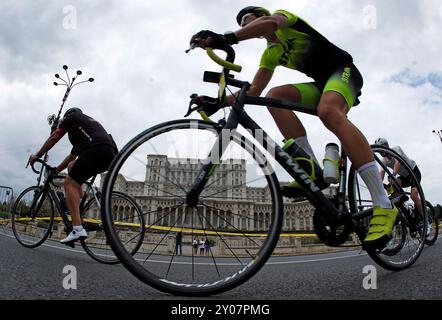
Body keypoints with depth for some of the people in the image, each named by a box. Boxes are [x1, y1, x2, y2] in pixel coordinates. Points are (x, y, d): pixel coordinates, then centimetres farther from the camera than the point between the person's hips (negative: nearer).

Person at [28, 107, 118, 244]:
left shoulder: (72, 116, 21)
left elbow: (53, 138, 20)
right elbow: (72, 156, 44)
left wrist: (37, 155, 33)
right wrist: (55, 171, 49)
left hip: (97, 149, -8)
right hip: (111, 155, 8)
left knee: (69, 184, -7)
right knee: (72, 166, 27)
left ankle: (78, 229, -20)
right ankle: (78, 208, 19)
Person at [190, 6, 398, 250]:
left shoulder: (282, 15, 3)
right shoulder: (270, 55, 20)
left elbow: (270, 22, -25)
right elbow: (253, 91, 9)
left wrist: (226, 38, -39)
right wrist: (220, 102, -5)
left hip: (343, 70, -6)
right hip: (322, 84, 7)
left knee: (328, 111, -38)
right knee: (274, 96, -18)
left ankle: (384, 205, -43)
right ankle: (313, 169, -27)